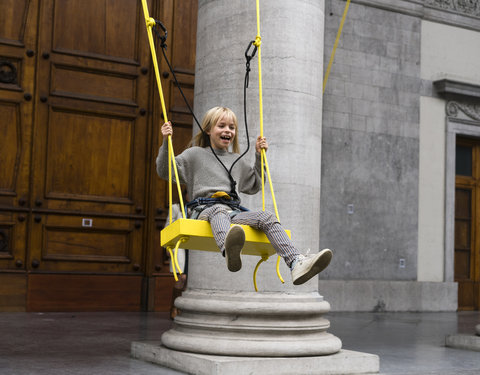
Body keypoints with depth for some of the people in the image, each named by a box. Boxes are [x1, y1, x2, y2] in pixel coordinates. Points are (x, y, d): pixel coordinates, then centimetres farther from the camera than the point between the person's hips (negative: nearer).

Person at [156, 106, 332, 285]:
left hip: (234, 211, 5)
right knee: (219, 210, -41)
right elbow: (165, 171, 9)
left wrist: (259, 156, 33)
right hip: (205, 209, -5)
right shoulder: (195, 154, 15)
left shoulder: (237, 161, 28)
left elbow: (254, 186, 39)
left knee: (266, 216, -22)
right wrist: (166, 142, -3)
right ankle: (229, 250, -77)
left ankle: (297, 263, -41)